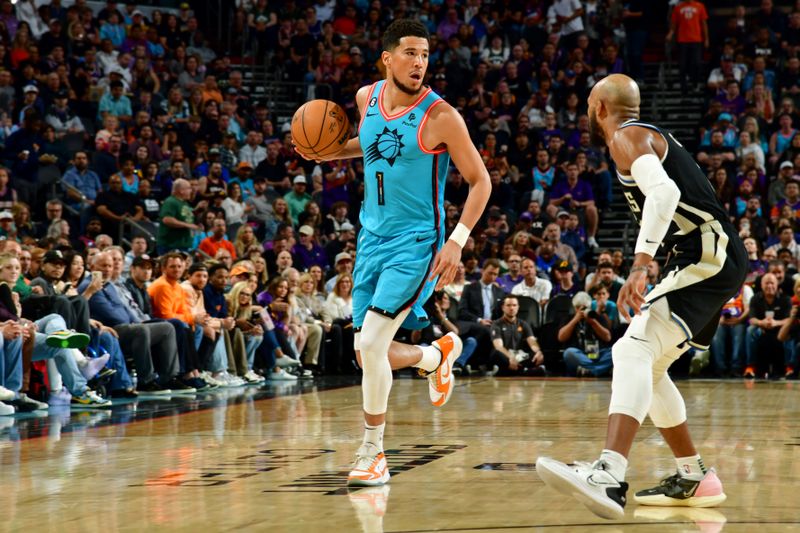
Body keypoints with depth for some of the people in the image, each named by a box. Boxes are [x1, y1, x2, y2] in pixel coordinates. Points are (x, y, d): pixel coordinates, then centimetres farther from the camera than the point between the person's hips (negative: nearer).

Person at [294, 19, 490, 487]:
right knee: (367, 355, 9)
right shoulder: (367, 98, 3)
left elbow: (480, 180, -8)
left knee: (372, 343, -18)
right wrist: (334, 151, 6)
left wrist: (458, 241, -19)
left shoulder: (440, 116, -14)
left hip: (416, 242, -6)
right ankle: (438, 355, 41)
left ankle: (373, 455, -4)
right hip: (372, 237, 6)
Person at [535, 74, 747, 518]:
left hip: (706, 259, -10)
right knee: (645, 364, 19)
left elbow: (663, 192, -24)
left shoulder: (626, 136, -5)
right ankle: (694, 479, 25)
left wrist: (640, 265, -31)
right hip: (713, 261, 10)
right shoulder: (651, 137, 26)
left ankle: (608, 476, -44)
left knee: (633, 350, -25)